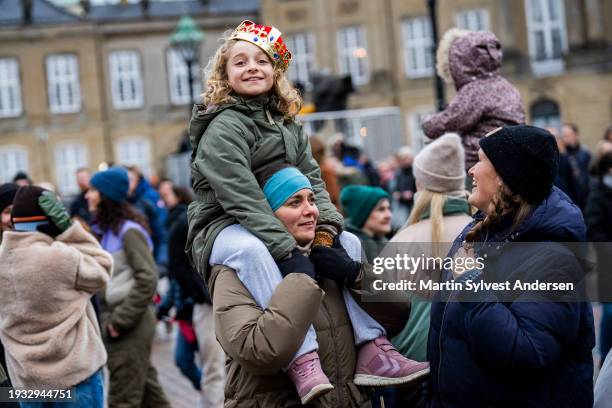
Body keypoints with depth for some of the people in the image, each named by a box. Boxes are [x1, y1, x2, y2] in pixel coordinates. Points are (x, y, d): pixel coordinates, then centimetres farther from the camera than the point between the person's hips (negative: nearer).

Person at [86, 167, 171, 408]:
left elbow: (147, 280, -19)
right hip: (114, 319, 8)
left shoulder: (129, 230, -13)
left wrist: (121, 320, -17)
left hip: (130, 325, -8)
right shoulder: (106, 230, 12)